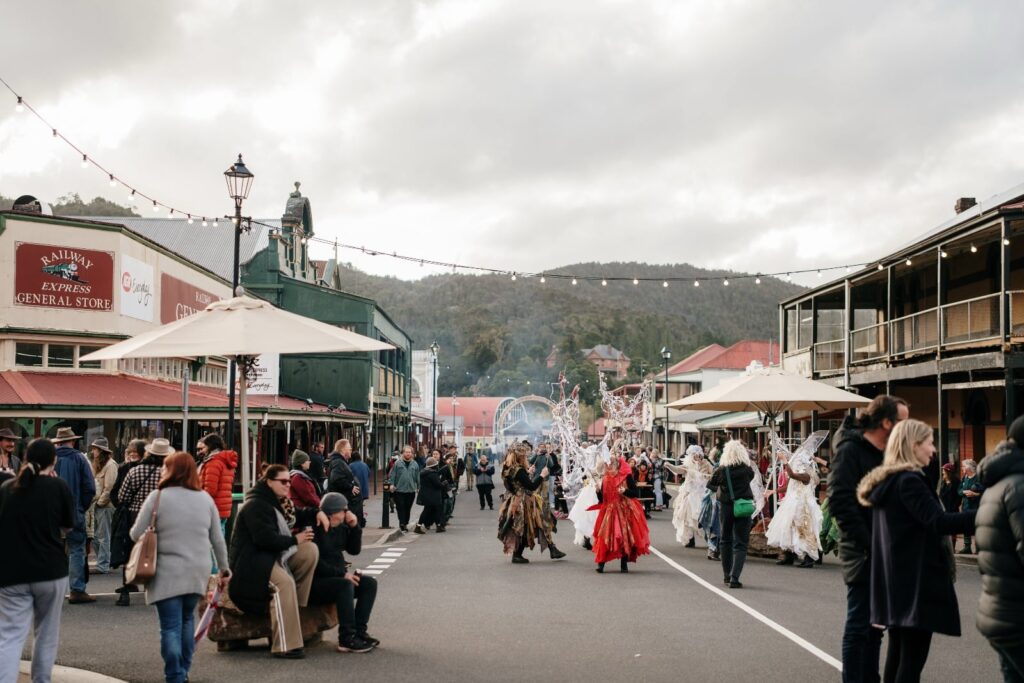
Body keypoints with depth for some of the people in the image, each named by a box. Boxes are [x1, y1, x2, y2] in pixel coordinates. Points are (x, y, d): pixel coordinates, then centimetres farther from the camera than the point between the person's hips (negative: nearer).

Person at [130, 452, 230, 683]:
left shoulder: (157, 496, -5)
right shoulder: (205, 498, 6)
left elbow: (136, 534, -4)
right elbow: (218, 540, 10)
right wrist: (224, 568, 21)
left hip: (167, 573, -4)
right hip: (198, 572, 4)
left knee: (170, 627, 1)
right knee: (187, 620, 21)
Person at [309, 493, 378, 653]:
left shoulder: (341, 527, 10)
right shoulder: (316, 529, -17)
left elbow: (354, 550, 12)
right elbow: (315, 563, -23)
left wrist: (355, 527, -2)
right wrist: (342, 574, -23)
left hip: (336, 578, 9)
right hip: (314, 583, -9)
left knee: (369, 583, -3)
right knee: (345, 585, -33)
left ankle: (359, 632, -8)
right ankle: (347, 639, -30)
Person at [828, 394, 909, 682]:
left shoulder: (884, 453, 14)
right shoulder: (850, 450, -12)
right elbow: (840, 502, -20)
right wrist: (868, 544, -20)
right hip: (862, 557, -8)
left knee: (874, 626, 14)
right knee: (859, 627, -2)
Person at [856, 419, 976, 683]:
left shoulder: (885, 481, 15)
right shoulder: (909, 480, -15)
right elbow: (938, 522, -25)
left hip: (895, 581, 10)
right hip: (916, 583, -10)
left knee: (898, 651, 13)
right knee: (913, 657, -8)